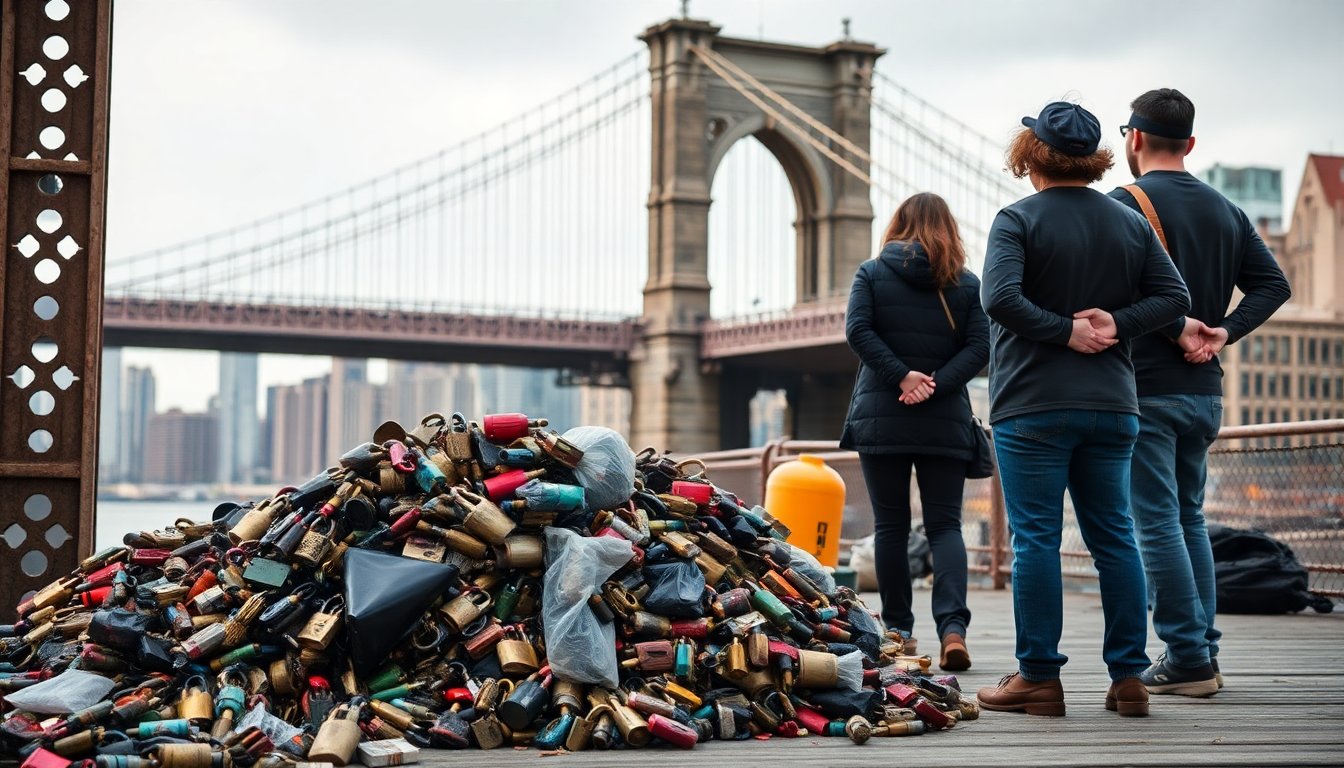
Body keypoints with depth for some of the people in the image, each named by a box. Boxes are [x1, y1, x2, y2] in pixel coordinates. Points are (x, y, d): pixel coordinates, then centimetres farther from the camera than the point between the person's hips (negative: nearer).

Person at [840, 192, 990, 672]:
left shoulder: (871, 273, 4)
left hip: (880, 417, 0)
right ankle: (953, 625, -16)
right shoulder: (967, 284, 6)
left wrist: (902, 376, -12)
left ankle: (897, 631, 10)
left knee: (891, 524, 8)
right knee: (945, 524, 2)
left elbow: (857, 330, -9)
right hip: (946, 421, 0)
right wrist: (936, 384, -10)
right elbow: (980, 345, -5)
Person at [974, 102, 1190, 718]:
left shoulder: (1018, 220, -7)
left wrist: (1064, 331, -12)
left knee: (1035, 537, -1)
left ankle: (1039, 677, 2)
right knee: (1114, 535, 10)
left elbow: (1000, 298, -21)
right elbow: (1174, 297, 5)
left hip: (1033, 407, -5)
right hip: (1113, 406, 5)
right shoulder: (1130, 223, 10)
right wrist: (1116, 323, -3)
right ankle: (1128, 677, 11)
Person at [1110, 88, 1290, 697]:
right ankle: (1202, 654, 17)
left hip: (1146, 389, -7)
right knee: (1189, 518, 16)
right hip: (1205, 391, 7)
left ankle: (1187, 658, -3)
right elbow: (1273, 284, 9)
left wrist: (1177, 325, -14)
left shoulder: (1123, 204, -9)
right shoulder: (1225, 210, 12)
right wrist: (1222, 332, 0)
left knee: (1157, 524, -3)